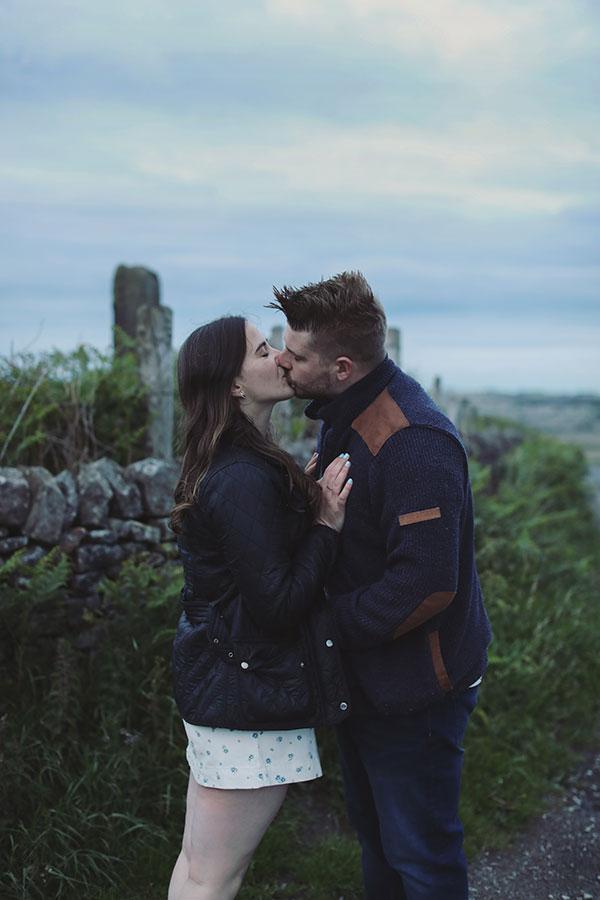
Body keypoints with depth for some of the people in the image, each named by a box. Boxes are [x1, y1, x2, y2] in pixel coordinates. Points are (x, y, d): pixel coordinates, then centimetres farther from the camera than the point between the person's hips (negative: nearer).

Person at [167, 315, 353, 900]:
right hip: (248, 697, -10)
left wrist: (307, 498, 6)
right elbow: (277, 605, -23)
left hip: (214, 675, 10)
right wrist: (327, 526, -17)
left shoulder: (226, 464, 9)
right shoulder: (245, 480, -23)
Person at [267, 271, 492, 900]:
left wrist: (329, 620, -22)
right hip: (362, 678, 10)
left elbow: (426, 584, -31)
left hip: (411, 692, -9)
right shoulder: (345, 417, 3)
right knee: (373, 831, 26)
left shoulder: (413, 443, -29)